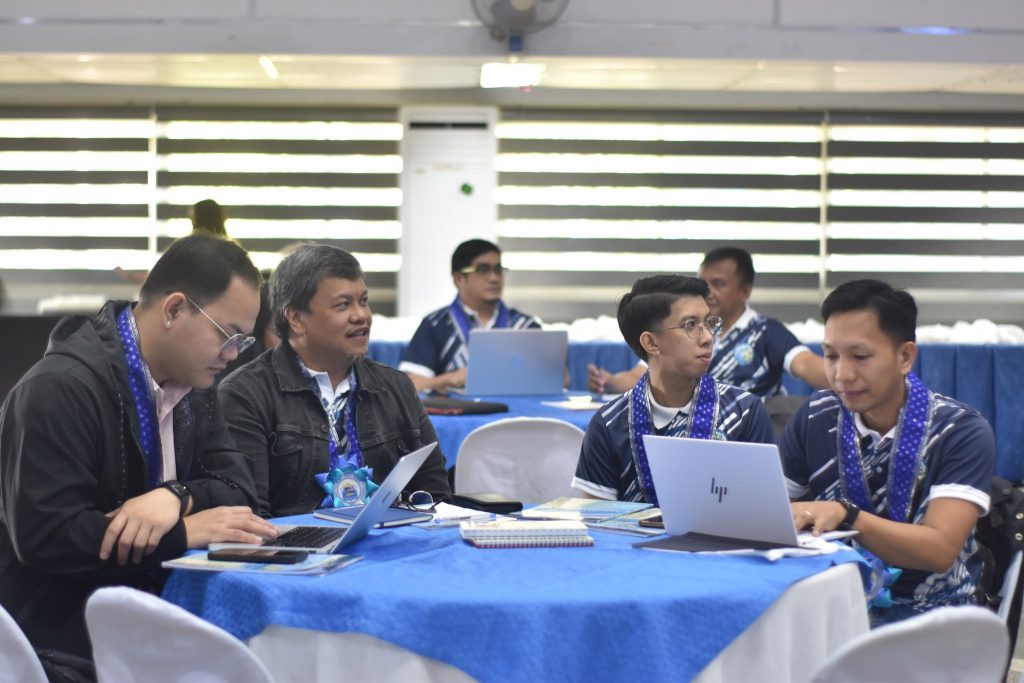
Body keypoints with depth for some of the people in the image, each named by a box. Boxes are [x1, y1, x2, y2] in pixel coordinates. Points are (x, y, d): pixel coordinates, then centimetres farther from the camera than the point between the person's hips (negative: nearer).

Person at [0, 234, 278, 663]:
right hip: (66, 633, -7)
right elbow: (45, 534, -24)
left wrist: (177, 497, -18)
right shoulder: (61, 389, -18)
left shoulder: (191, 383, 8)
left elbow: (237, 485, 4)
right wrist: (187, 530, -23)